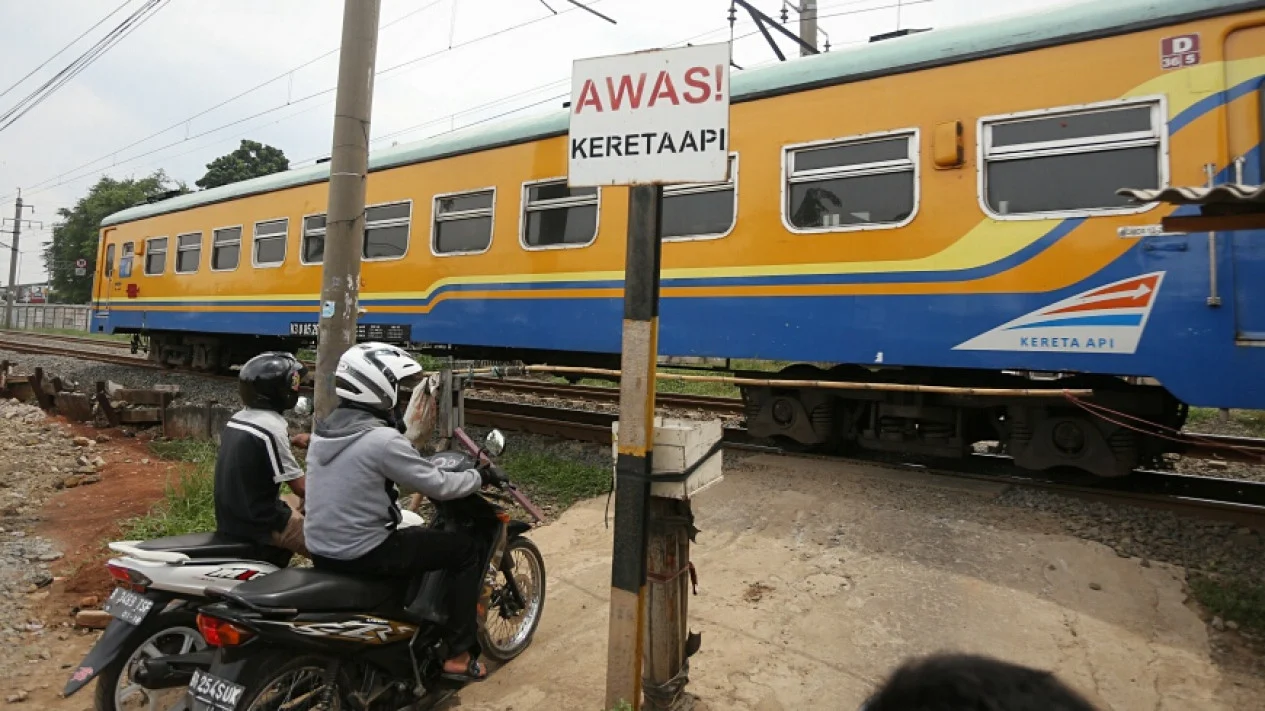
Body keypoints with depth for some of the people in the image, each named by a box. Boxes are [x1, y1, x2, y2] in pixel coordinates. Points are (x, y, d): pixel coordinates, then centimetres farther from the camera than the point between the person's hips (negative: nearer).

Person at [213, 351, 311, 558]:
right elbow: (300, 487, -19)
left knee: (301, 502, 28)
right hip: (259, 523, -9)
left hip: (230, 516, 9)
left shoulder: (237, 418, 3)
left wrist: (292, 440, 27)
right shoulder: (271, 427, -23)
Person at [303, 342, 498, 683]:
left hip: (320, 550, 9)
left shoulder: (323, 429, 4)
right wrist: (478, 476, 2)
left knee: (411, 532, 33)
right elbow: (439, 486, -16)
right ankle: (458, 655, 9)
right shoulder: (382, 439, -22)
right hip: (362, 554, -9)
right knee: (465, 549, 3)